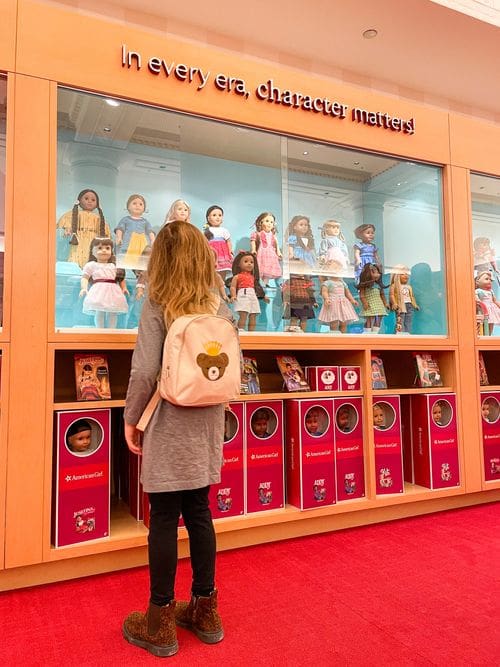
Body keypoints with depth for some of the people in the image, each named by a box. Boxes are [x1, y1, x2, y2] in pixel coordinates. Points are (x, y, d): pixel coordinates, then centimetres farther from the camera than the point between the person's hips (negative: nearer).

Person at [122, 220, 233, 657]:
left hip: (170, 425, -5)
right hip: (207, 424, 5)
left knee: (164, 518, 6)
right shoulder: (220, 306, 4)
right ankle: (205, 611, 29)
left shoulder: (157, 305, -10)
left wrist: (131, 418, -2)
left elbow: (144, 373, -15)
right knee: (199, 512, 15)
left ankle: (161, 622, 21)